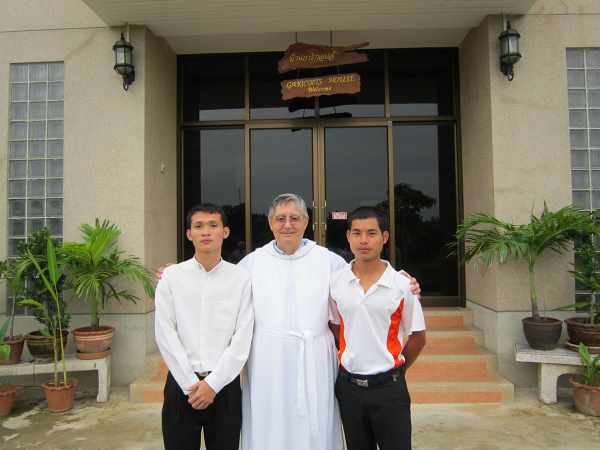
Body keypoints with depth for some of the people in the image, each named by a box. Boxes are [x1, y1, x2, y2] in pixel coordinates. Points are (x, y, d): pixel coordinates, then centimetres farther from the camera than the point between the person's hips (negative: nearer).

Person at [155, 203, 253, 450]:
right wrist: (190, 384, -9)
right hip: (181, 384, 0)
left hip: (224, 384, 0)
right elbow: (165, 335, -5)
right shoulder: (171, 276, -1)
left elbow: (242, 339, -5)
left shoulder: (240, 277, -2)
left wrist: (213, 383, -9)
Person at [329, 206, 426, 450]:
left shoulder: (402, 284, -9)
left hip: (388, 387, -2)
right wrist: (351, 362, 8)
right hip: (349, 385, 2)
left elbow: (417, 338, 1)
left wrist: (391, 371, 7)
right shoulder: (335, 282, -4)